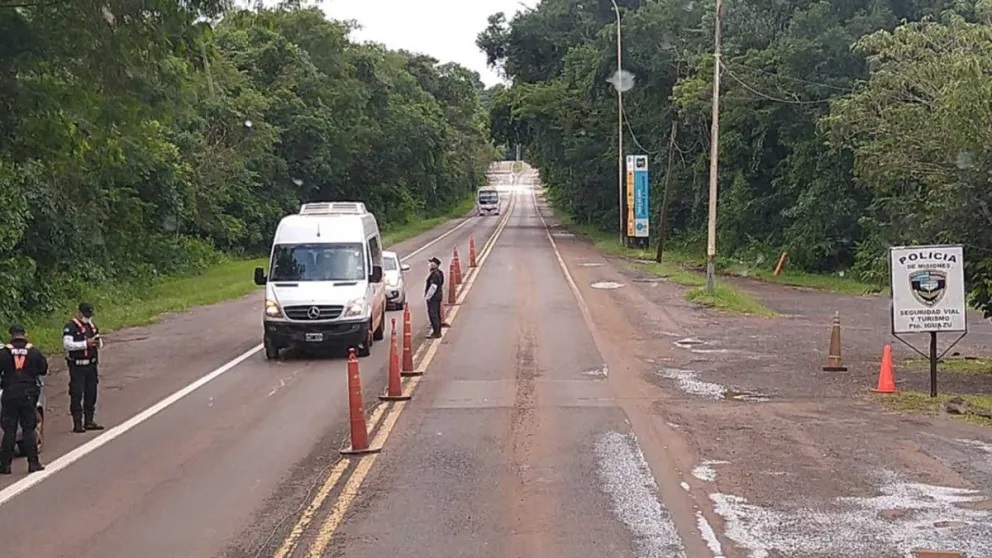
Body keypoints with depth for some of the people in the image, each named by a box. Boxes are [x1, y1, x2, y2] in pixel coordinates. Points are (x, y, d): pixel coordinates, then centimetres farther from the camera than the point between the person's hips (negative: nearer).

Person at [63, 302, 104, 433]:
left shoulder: (92, 326, 14)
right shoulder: (70, 327, -9)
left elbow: (99, 341, 23)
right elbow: (67, 344, -21)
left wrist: (99, 343, -1)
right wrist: (85, 344, -25)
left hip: (91, 364, 7)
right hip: (77, 366, -7)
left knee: (91, 394, 11)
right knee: (77, 394, -6)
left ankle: (89, 421, 19)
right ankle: (77, 423, -3)